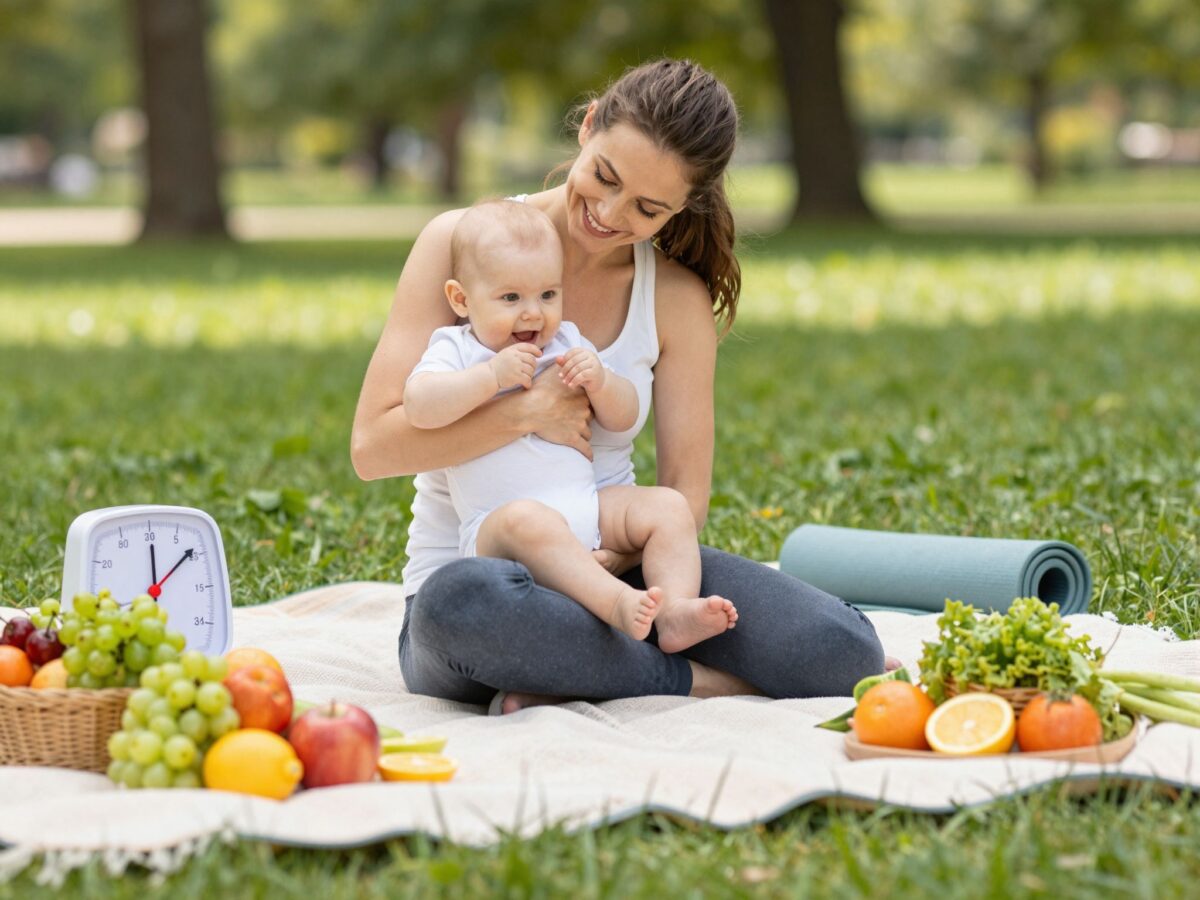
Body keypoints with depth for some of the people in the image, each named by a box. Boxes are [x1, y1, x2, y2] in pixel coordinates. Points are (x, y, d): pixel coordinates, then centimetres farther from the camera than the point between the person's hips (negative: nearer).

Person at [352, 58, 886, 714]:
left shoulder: (677, 298, 3)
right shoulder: (463, 246, -5)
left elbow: (684, 498, 0)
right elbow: (371, 446, -10)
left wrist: (600, 563, -20)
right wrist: (528, 413, -18)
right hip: (468, 568, -2)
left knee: (843, 651, -22)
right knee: (465, 601, -43)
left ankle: (566, 680, -15)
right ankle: (695, 683, -22)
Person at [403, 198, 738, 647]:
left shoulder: (567, 345, 17)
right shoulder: (455, 351, 2)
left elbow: (623, 417, 15)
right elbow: (419, 406, -19)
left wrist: (600, 381, -6)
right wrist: (492, 375, -20)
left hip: (589, 509, 6)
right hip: (498, 527, -6)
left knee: (668, 506, -13)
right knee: (526, 519, -38)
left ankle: (676, 613, -30)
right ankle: (616, 601, -53)